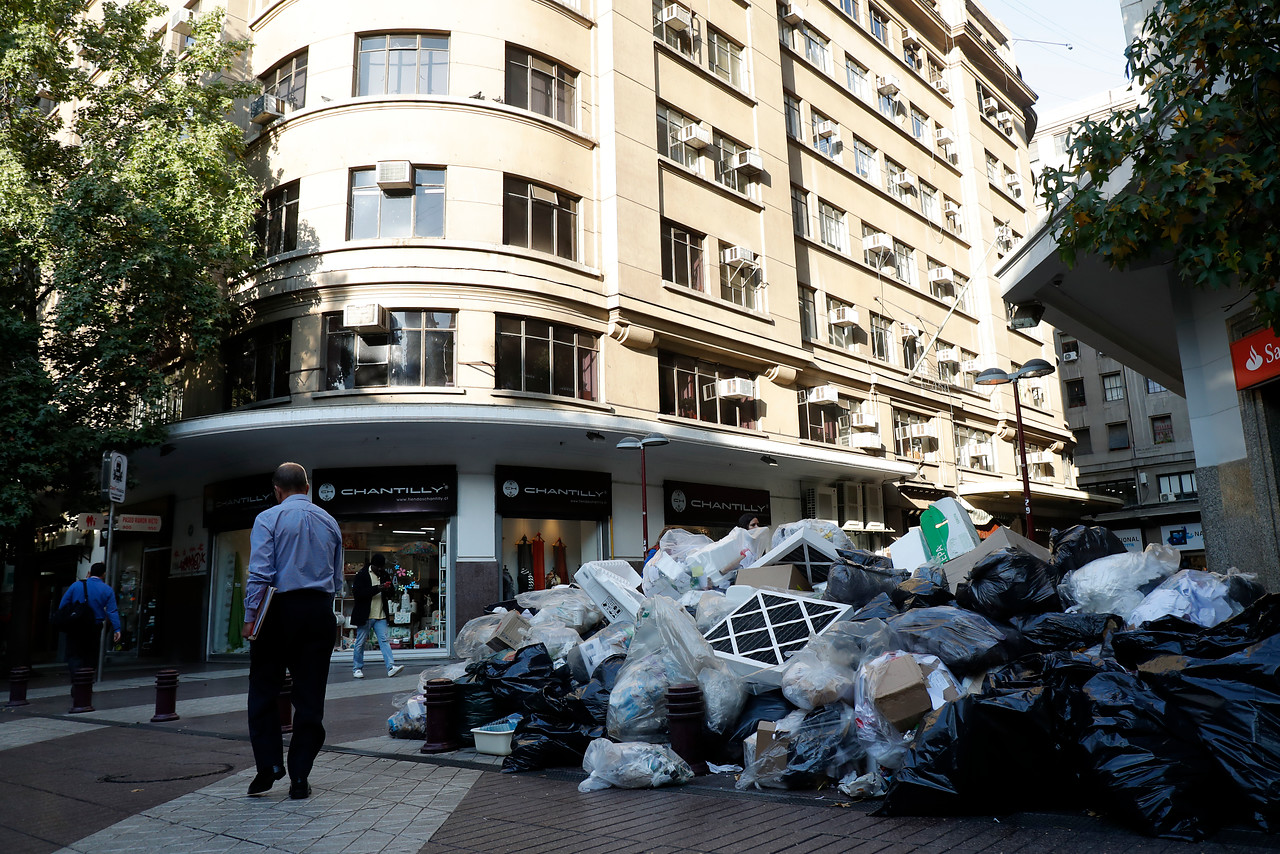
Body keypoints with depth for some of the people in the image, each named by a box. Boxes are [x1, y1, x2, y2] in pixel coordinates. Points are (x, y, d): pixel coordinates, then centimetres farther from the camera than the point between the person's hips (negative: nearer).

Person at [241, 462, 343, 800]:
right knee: (310, 696, 6)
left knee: (264, 690, 9)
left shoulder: (268, 519, -2)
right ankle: (299, 778, 9)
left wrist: (250, 618, -8)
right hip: (320, 612, 3)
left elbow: (260, 573, -11)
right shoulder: (329, 522, 12)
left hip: (280, 610, -3)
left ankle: (269, 765, 1)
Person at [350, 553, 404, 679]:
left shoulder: (385, 575, 10)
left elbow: (392, 591, 18)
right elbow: (357, 593, -19)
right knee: (360, 643, 6)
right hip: (365, 616, -4)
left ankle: (391, 667, -8)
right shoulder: (361, 576, -7)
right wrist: (376, 589, -26)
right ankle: (357, 668, 18)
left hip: (380, 616, 4)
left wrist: (388, 589, -8)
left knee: (384, 640, -2)